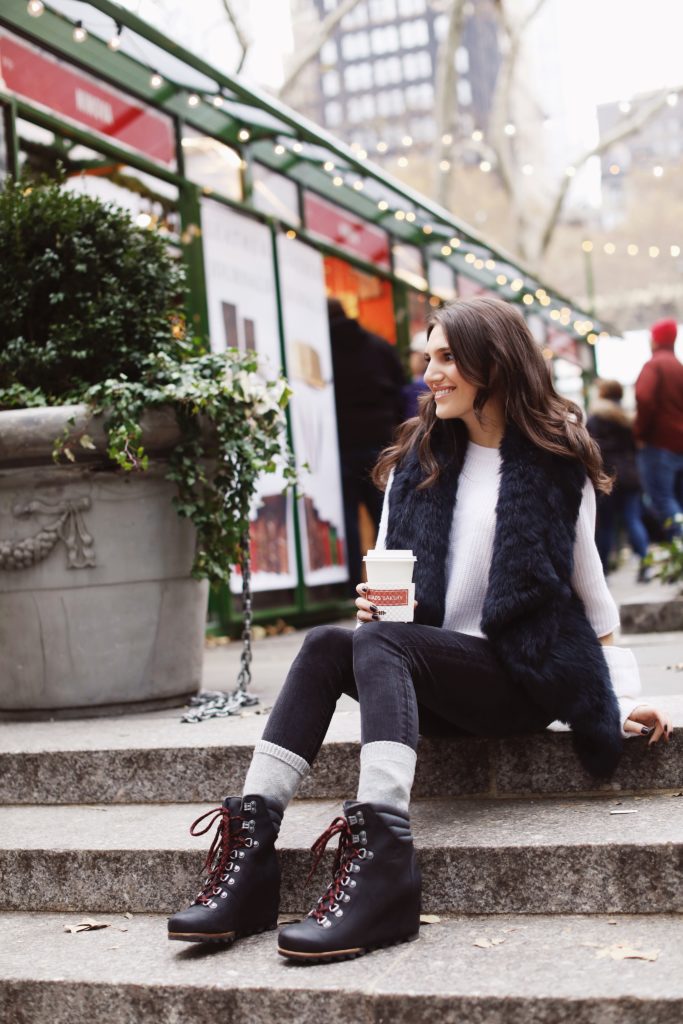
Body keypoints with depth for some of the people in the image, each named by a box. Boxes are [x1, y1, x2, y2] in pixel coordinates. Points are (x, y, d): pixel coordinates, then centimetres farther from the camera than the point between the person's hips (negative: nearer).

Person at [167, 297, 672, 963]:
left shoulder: (556, 462, 3)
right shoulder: (417, 460, 15)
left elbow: (588, 586, 8)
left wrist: (624, 695, 2)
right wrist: (374, 603, -7)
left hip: (523, 676, -4)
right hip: (435, 675, 4)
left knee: (376, 644, -32)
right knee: (325, 644, -27)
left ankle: (380, 857, -48)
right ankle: (250, 846, -35)